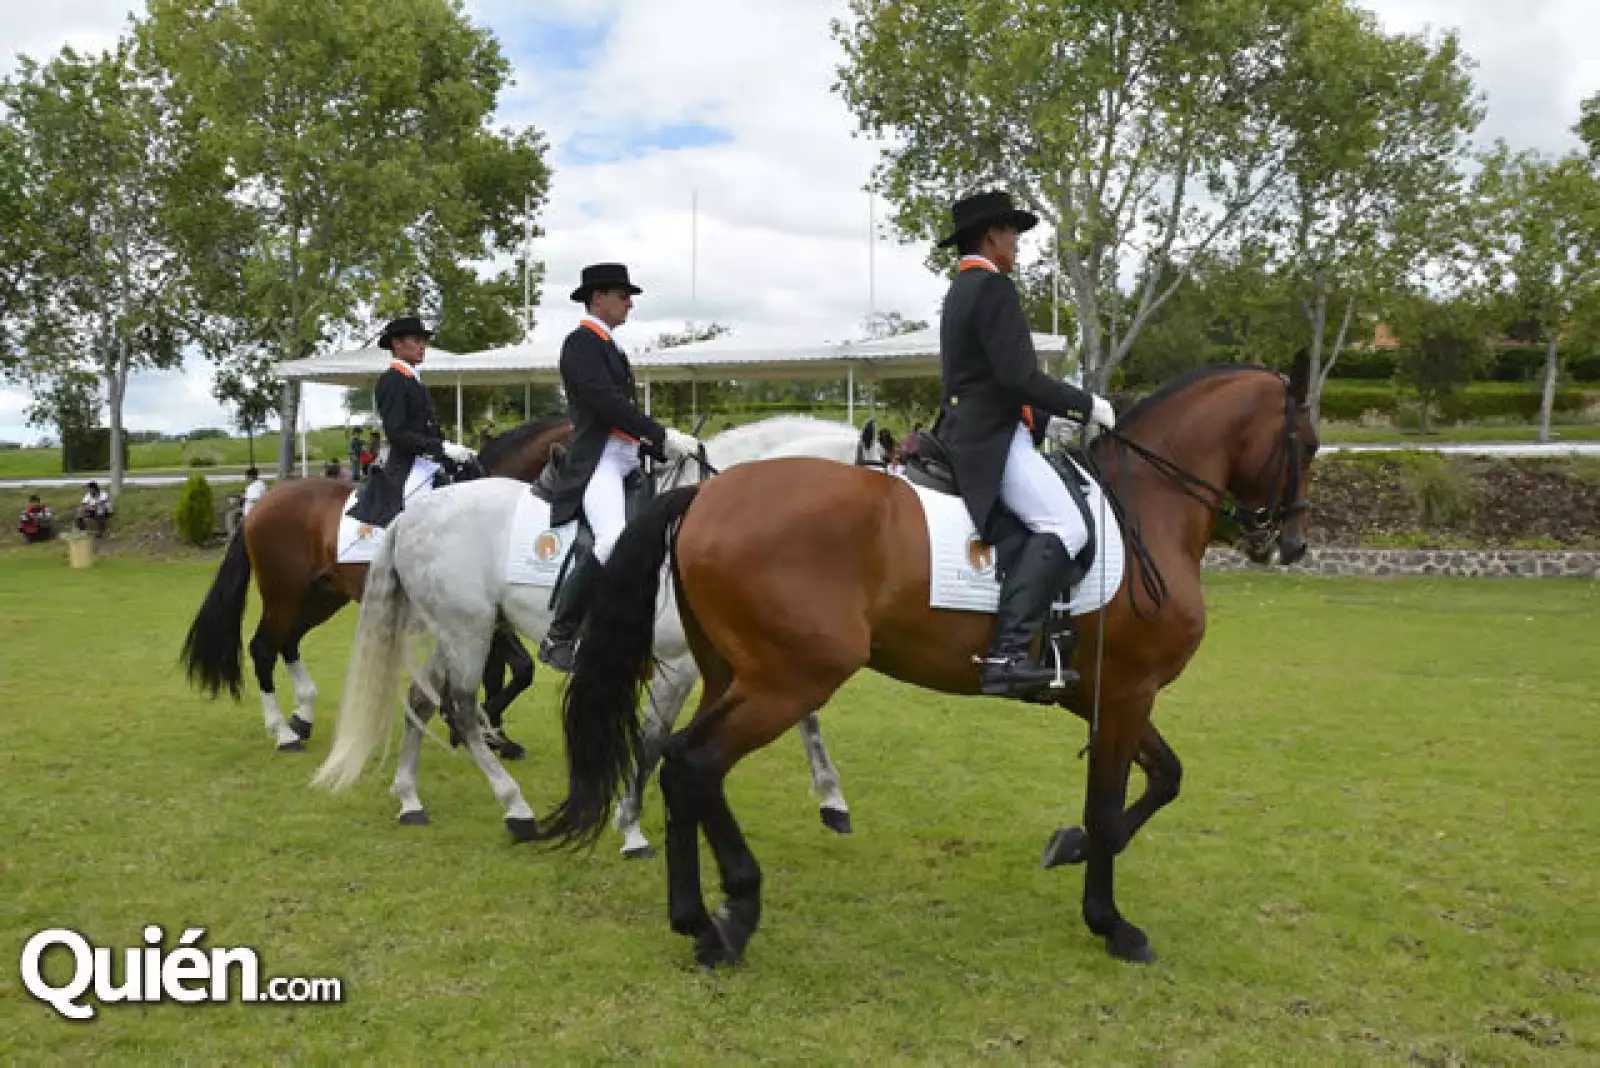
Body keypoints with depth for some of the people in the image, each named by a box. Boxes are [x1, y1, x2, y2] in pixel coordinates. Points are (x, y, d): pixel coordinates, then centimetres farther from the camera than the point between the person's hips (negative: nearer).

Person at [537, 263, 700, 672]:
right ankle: (559, 636, -21)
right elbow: (606, 403, -16)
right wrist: (663, 435, -18)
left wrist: (662, 449, 12)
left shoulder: (608, 346, 26)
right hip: (598, 459, -11)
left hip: (628, 460, 11)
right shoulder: (581, 342, -3)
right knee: (615, 540, -32)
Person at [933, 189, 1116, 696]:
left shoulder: (961, 290, 21)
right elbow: (1020, 378, -20)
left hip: (968, 431, 11)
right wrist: (1086, 403, -9)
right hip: (990, 438, -11)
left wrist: (1040, 421, 21)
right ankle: (1007, 654, -28)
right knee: (1062, 525, -21)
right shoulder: (993, 286, -11)